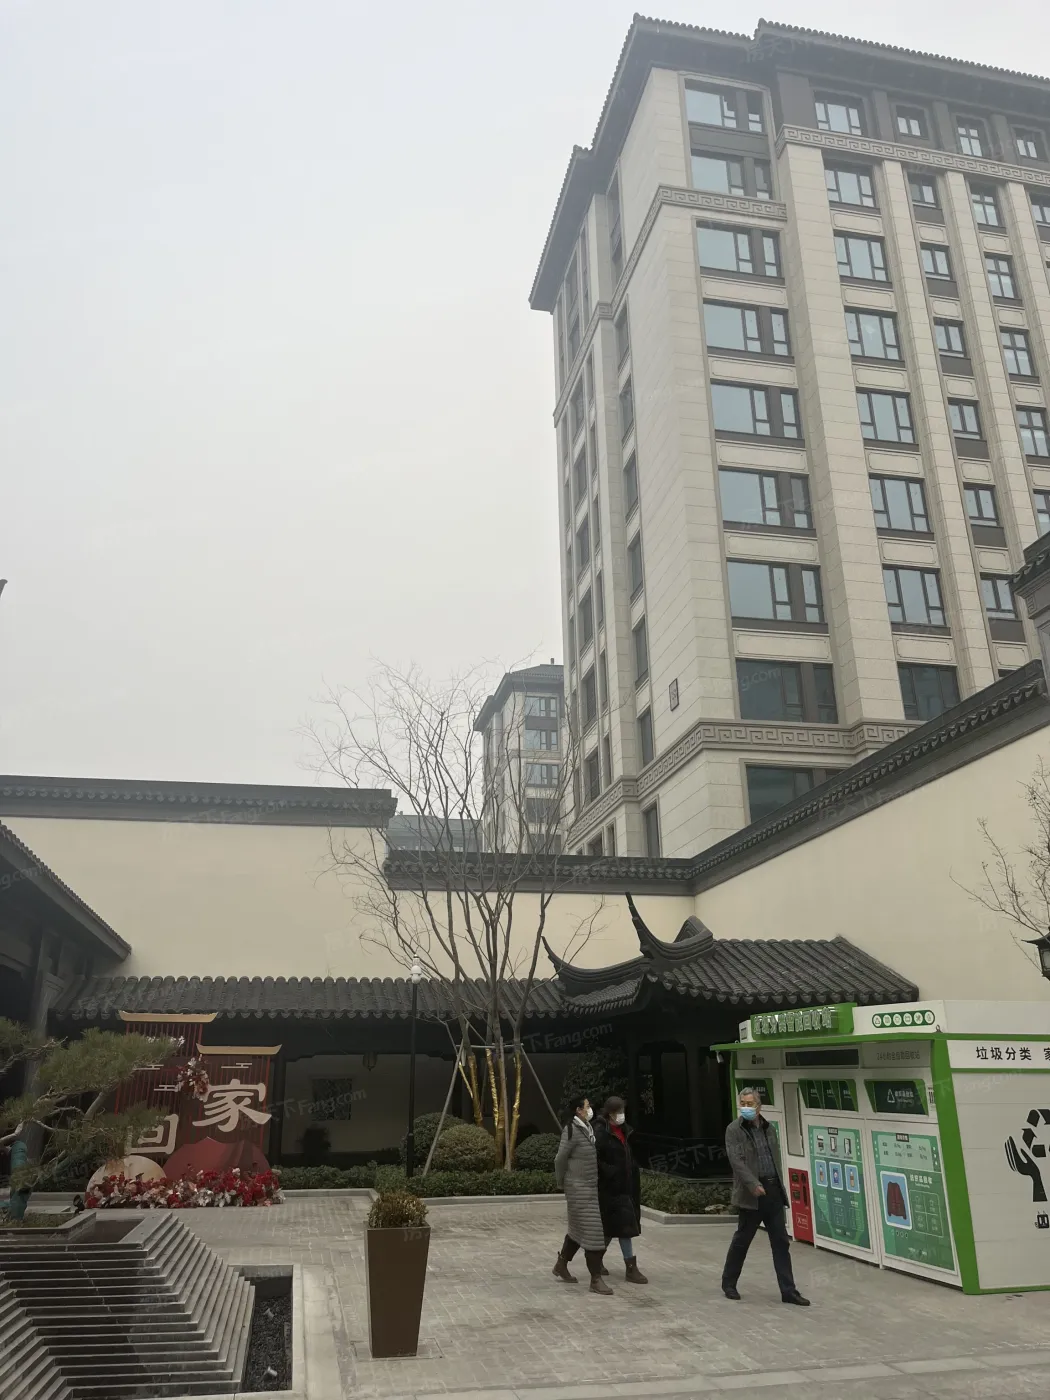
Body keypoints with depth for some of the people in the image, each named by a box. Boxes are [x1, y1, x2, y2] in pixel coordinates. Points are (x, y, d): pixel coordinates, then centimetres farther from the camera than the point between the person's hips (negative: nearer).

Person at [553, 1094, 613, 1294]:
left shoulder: (588, 1128, 7)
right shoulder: (572, 1131, -18)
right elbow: (560, 1159, -13)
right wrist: (561, 1184, -1)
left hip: (591, 1187, 9)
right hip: (579, 1188, -9)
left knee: (579, 1229, 18)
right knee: (592, 1231, -7)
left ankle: (561, 1266, 33)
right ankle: (596, 1279, 0)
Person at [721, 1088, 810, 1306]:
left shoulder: (768, 1129, 12)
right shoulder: (734, 1130, -8)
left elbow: (776, 1159, 16)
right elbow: (736, 1161, -17)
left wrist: (780, 1187, 12)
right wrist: (753, 1184, -27)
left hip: (773, 1192, 5)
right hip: (751, 1194, -5)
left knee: (781, 1242, 5)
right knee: (741, 1240, 6)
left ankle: (788, 1291, 10)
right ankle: (728, 1283, 22)